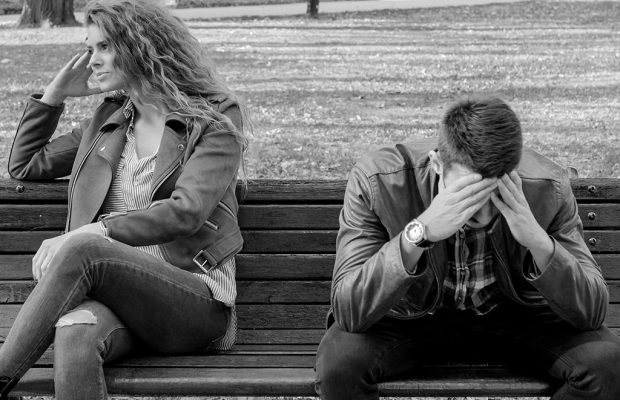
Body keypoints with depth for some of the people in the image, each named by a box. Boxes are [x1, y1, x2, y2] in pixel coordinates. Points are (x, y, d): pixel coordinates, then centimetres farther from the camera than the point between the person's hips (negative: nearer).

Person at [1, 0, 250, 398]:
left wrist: (93, 233, -21)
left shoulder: (214, 126, 1)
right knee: (74, 336, -34)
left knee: (80, 250, -32)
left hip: (196, 301, -4)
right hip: (118, 290, 4)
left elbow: (184, 213, -14)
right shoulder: (108, 120, 21)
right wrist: (55, 94, 20)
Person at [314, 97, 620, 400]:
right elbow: (347, 312, -32)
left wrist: (538, 240, -40)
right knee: (338, 362, -30)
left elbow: (592, 312, -22)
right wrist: (419, 233, -46)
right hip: (411, 316, -1)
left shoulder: (548, 188, -24)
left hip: (516, 315, 2)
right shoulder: (375, 182, -28)